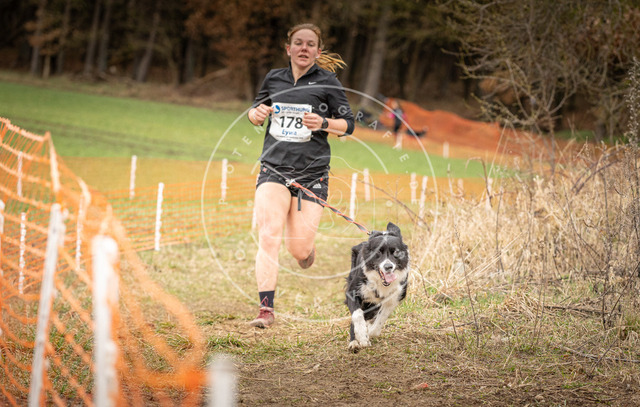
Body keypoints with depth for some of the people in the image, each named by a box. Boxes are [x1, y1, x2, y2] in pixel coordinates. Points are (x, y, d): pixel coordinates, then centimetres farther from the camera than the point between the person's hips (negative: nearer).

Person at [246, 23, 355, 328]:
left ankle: (306, 250, 39)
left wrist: (323, 123, -15)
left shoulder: (327, 82, 1)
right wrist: (257, 113, -1)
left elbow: (348, 124, 4)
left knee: (299, 248, -1)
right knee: (268, 236, -18)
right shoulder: (273, 78, 9)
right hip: (274, 169, 1)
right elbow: (254, 113, 23)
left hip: (312, 173, -1)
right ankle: (266, 309, -17)